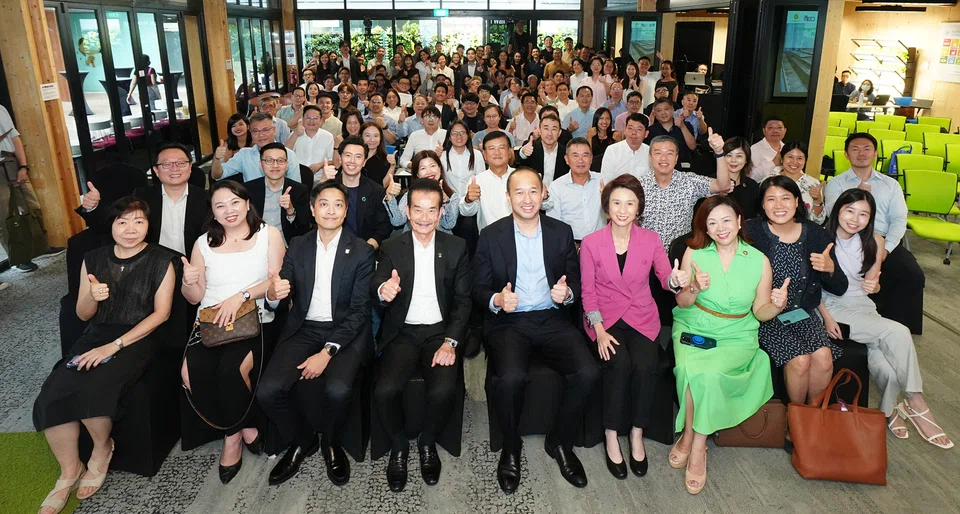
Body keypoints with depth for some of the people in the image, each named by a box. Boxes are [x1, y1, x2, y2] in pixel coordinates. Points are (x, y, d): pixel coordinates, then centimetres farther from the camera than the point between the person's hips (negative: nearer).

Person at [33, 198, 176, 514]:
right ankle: (69, 472, 0)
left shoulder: (160, 261, -2)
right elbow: (83, 314, 13)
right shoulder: (94, 259, 10)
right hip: (96, 335, 4)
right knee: (51, 395, -21)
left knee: (93, 389, -31)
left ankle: (102, 449, 2)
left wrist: (115, 346, -16)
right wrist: (92, 296, -12)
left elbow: (161, 313, -8)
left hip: (138, 338, -4)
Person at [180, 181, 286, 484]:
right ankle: (246, 428, -3)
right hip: (211, 323, 3)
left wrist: (241, 296, -20)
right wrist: (189, 283, -8)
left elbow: (275, 281, -5)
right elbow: (195, 298, 14)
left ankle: (233, 435, -2)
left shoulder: (269, 235, 6)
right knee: (191, 373, -25)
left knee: (232, 367, -31)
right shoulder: (204, 243, 14)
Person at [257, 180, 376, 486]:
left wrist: (327, 352, -18)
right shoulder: (298, 246, 7)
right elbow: (282, 299, 4)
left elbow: (360, 310, -7)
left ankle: (331, 444, 5)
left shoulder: (361, 251, -3)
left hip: (345, 333, -3)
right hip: (304, 330, 3)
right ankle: (301, 440, 11)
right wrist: (274, 294, -22)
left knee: (337, 390, -31)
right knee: (268, 391, -20)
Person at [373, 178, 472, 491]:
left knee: (444, 390, -25)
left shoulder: (456, 248, 5)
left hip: (441, 331, 0)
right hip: (403, 333, 0)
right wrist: (383, 289, -38)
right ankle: (398, 447, 6)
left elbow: (463, 300, 2)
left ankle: (427, 443, 7)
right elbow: (376, 286, -12)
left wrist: (450, 342, -12)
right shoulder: (392, 247, 4)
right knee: (385, 390, -24)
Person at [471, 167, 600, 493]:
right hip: (507, 322, -2)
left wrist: (567, 293, -13)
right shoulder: (491, 235, 2)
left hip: (551, 319, 2)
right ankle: (511, 448, 0)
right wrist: (498, 300, -20)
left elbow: (576, 283, 10)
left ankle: (560, 442, 5)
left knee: (588, 373, -22)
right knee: (510, 378, -31)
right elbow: (479, 290, 3)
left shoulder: (561, 233, 7)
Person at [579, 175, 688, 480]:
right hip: (605, 318, -1)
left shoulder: (650, 240, 3)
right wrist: (599, 330, -14)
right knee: (619, 364, -28)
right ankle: (611, 436, -11)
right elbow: (588, 291, -1)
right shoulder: (591, 243, -2)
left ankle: (637, 435, -4)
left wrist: (677, 280, -31)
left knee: (646, 365, -25)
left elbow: (665, 278, -5)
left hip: (642, 317, 2)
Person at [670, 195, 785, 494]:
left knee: (711, 372, -30)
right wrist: (695, 289, -19)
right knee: (690, 368, -30)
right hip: (693, 329, 1)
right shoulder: (694, 252, -1)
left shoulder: (759, 260, -1)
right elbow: (682, 303, 1)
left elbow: (760, 312, 2)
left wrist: (777, 305, -20)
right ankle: (692, 435, -7)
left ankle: (696, 443, -10)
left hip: (736, 337, 0)